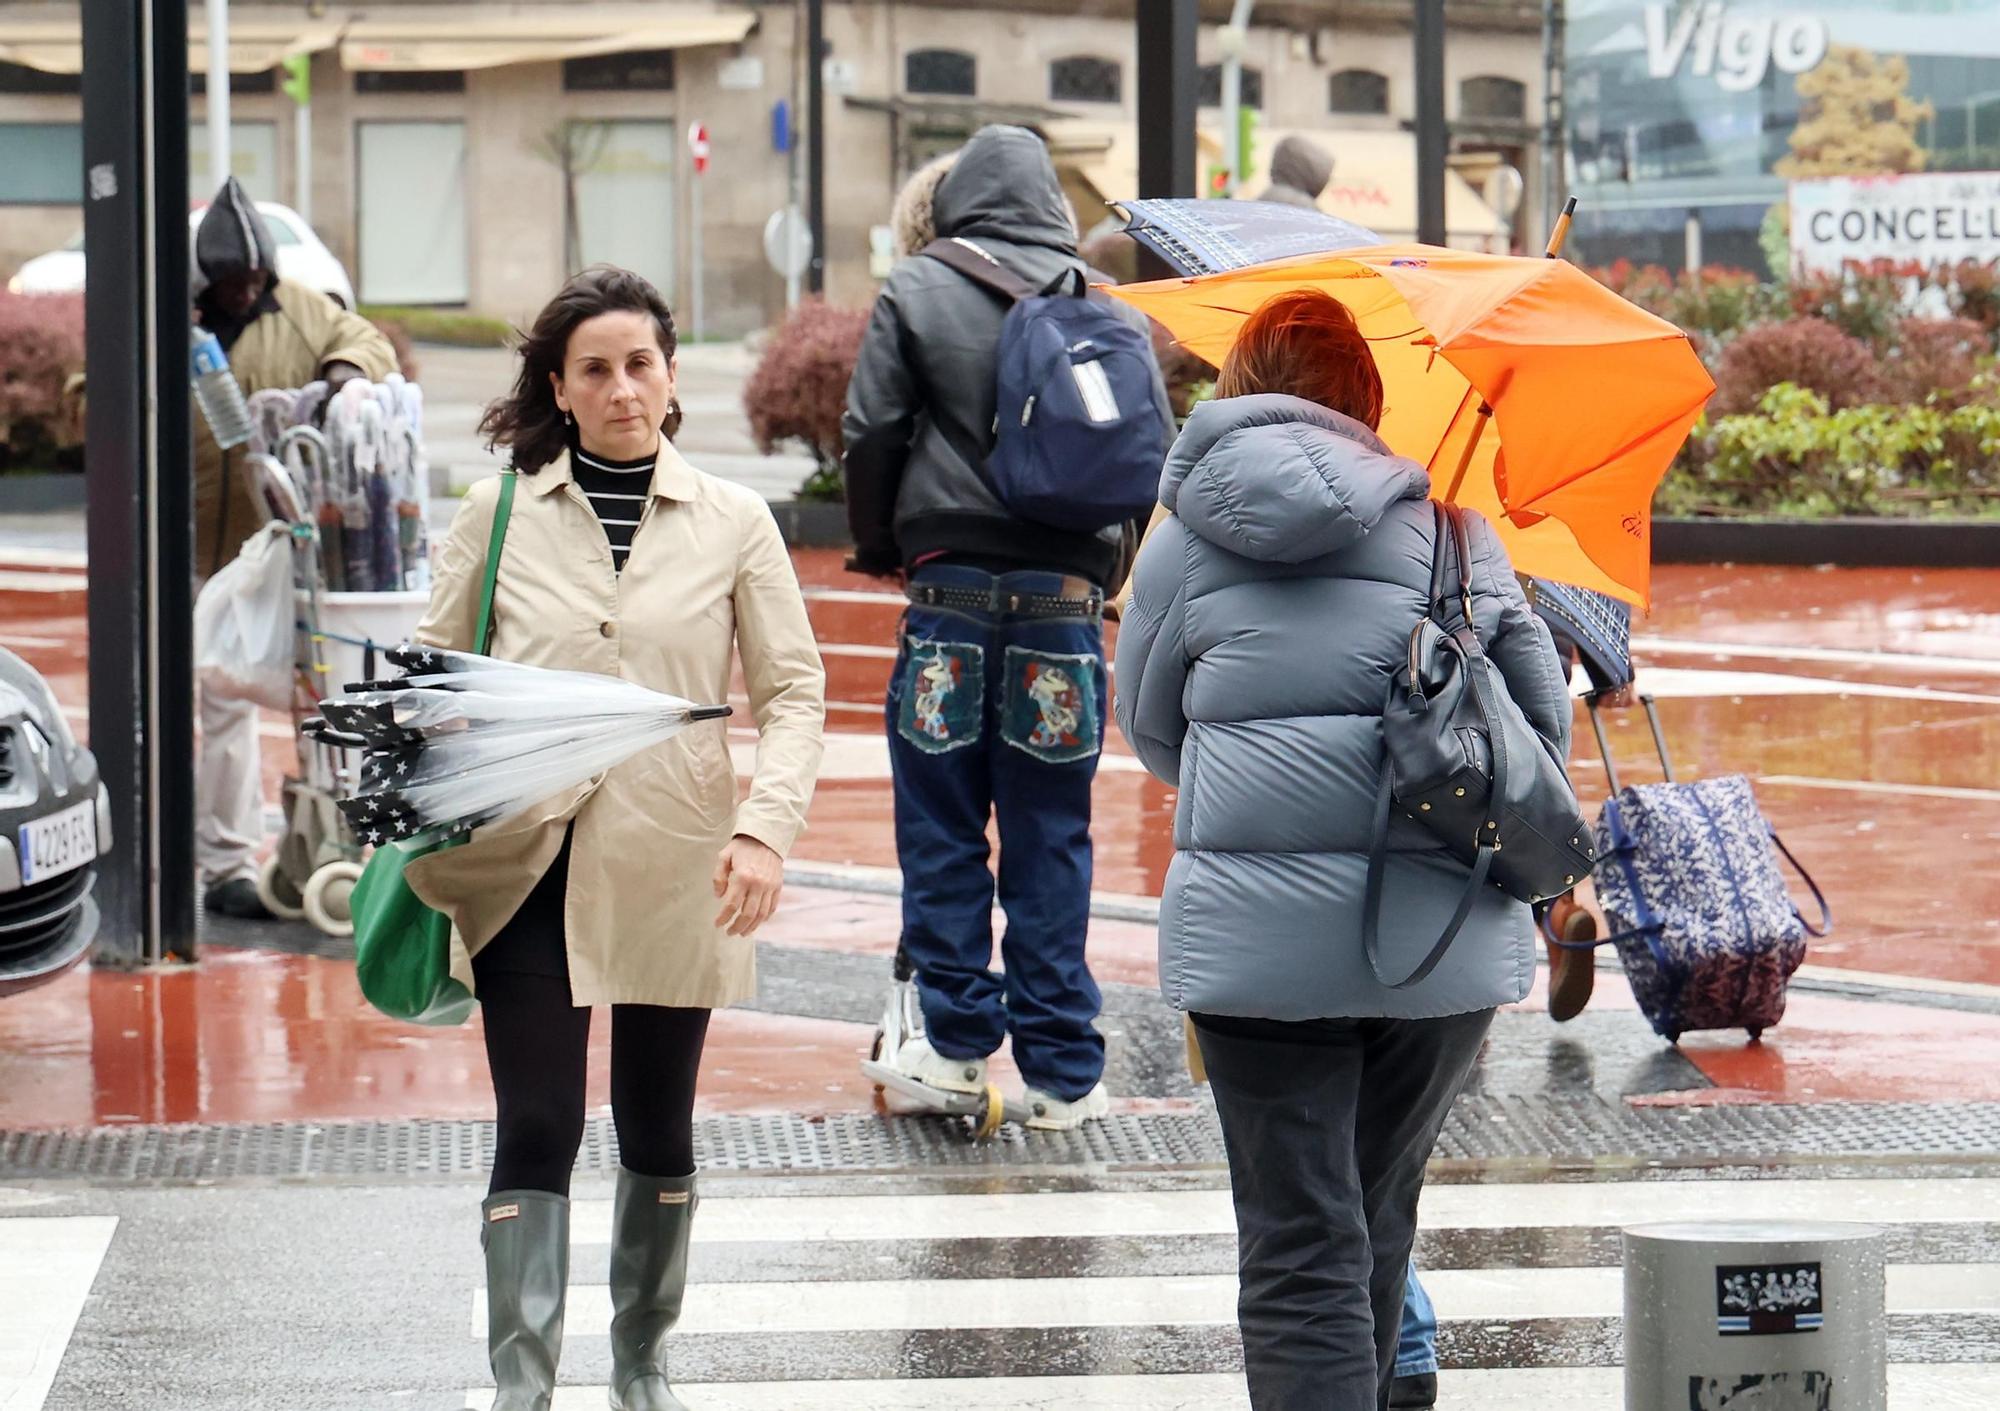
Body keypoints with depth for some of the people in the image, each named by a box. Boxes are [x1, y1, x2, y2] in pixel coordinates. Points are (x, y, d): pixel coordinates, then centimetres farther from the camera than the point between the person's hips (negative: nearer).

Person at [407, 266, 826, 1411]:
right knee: (537, 1130, -5)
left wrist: (767, 826, -10)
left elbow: (794, 689, 4)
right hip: (525, 861, -1)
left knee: (659, 1130, 12)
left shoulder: (732, 522, 3)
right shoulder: (497, 514, 3)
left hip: (672, 871, 1)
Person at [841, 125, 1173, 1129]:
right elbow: (1157, 446, 8)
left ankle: (959, 1036, 9)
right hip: (1066, 596, 2)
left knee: (942, 830, 8)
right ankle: (1060, 1069, 6)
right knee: (1052, 840, 5)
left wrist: (879, 544, 14)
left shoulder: (917, 294, 0)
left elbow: (870, 432, -3)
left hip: (952, 588, -2)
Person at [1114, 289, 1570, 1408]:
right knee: (1380, 1220, 19)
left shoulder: (1184, 546, 4)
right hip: (1448, 933, 2)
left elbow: (1152, 738, 14)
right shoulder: (1454, 531, 7)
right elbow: (1547, 720, 11)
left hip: (1257, 931, -2)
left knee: (1300, 1252, -1)